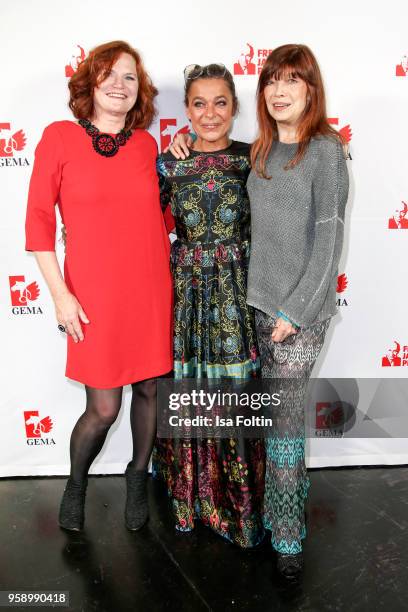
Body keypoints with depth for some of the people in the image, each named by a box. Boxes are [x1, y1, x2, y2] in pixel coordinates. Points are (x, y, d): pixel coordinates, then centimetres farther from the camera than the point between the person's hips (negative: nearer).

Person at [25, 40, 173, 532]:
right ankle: (76, 484, 33)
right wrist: (60, 293, -9)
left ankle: (138, 480, 38)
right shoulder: (60, 136, -3)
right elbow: (39, 220, -4)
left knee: (148, 388, 12)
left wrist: (165, 277, 8)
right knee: (103, 408, 1)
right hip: (94, 293, -4)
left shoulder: (145, 143, 7)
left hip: (150, 288, 4)